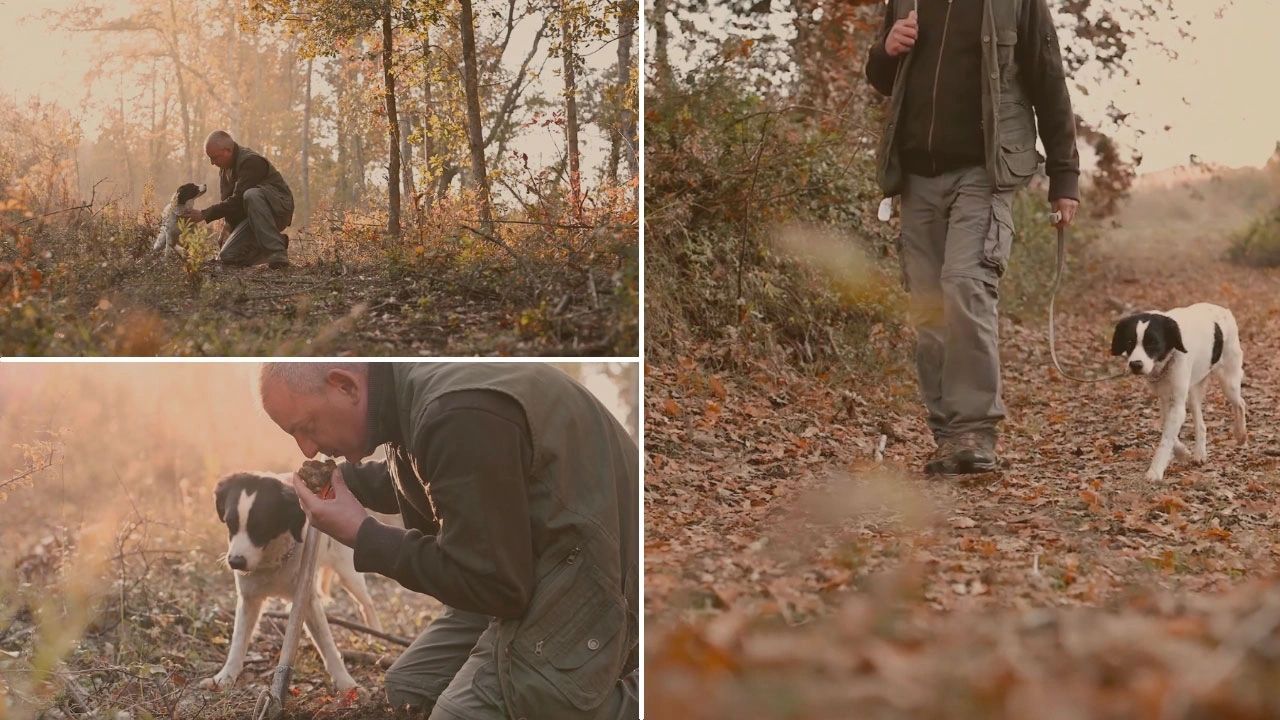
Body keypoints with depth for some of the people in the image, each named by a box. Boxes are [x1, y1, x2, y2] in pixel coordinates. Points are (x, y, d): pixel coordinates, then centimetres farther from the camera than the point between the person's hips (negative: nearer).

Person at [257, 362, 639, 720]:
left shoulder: (460, 415, -28)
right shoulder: (409, 384, 2)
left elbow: (492, 585, -24)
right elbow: (420, 482, 24)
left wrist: (362, 535, -16)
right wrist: (339, 477, 5)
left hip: (581, 580, -10)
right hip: (524, 567, 10)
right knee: (408, 688, 15)